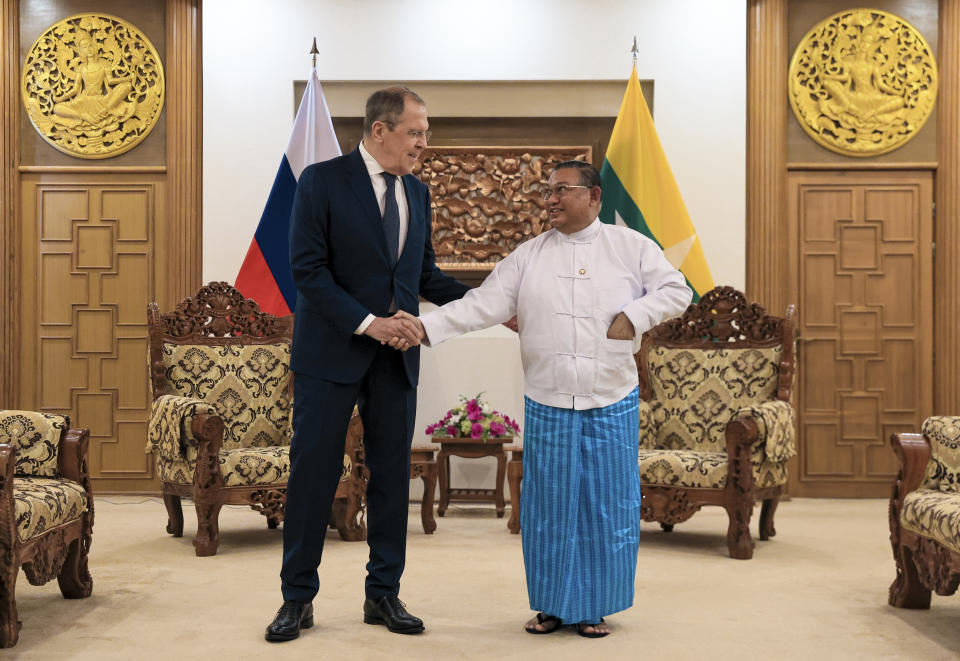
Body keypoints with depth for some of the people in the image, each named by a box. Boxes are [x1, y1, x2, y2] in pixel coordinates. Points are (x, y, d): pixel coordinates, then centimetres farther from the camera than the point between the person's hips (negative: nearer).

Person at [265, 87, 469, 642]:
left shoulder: (417, 192, 11)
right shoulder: (323, 181, -7)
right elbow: (308, 269, -12)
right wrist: (367, 322, -19)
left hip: (396, 355, 5)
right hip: (333, 351, -5)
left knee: (393, 473, 8)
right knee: (314, 471, 1)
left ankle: (384, 594, 20)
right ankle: (298, 598, 13)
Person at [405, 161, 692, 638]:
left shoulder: (631, 246, 4)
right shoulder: (528, 255, 5)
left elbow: (676, 290, 4)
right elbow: (484, 305, -2)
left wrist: (634, 316, -12)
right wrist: (426, 326, -14)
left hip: (613, 403, -1)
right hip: (547, 404, 1)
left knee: (607, 506, 6)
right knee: (550, 507, 7)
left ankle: (594, 608, 20)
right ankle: (553, 605, 21)